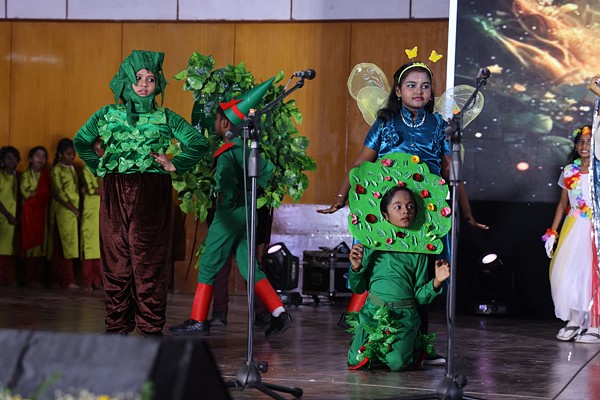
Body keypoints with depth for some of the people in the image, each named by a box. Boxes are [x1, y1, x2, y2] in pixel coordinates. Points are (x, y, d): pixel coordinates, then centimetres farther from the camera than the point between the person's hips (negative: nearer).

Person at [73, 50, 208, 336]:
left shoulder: (165, 117, 8)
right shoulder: (108, 114, 12)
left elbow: (199, 144, 7)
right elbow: (81, 142, 24)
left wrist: (174, 166, 2)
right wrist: (99, 168, 16)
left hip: (152, 193, -2)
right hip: (114, 193, 2)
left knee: (149, 259, -5)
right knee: (115, 258, 2)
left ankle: (151, 327, -1)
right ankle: (117, 325, 8)